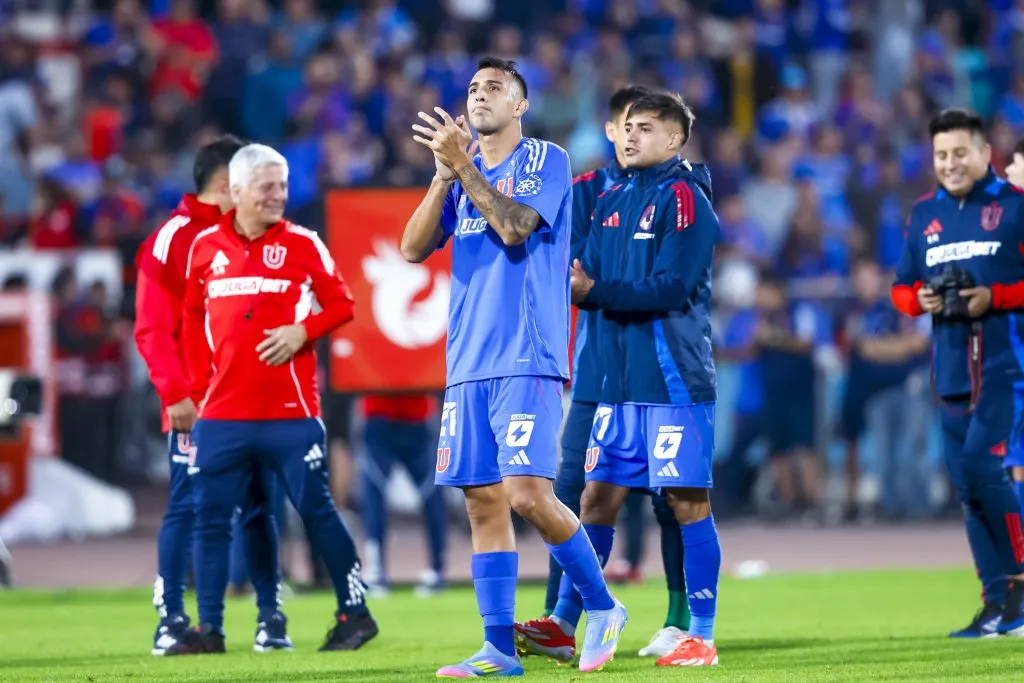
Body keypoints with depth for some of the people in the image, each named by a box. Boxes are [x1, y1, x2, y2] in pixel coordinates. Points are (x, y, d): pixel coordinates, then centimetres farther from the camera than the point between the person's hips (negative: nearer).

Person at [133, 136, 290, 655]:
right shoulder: (174, 239, -5)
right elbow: (152, 328, -9)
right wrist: (175, 393, -16)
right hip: (197, 406, -6)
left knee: (259, 508, 6)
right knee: (187, 508, -4)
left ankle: (271, 617, 10)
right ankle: (171, 619, -1)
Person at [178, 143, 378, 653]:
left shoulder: (302, 244, 0)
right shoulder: (205, 247, 7)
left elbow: (340, 304, 4)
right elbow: (193, 318, 16)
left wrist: (303, 331, -13)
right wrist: (198, 384, 10)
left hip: (290, 412, -3)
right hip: (223, 415, 3)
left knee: (316, 510, 0)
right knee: (211, 517, 1)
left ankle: (354, 613, 10)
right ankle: (209, 628, 7)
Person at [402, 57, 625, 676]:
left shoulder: (546, 160, 0)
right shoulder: (462, 176, 17)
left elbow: (516, 228, -15)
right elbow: (413, 249, 7)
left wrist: (464, 165, -13)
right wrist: (444, 175, -4)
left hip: (527, 360, -6)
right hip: (469, 364, 6)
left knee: (528, 494, -15)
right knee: (484, 502, 3)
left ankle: (603, 608, 2)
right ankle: (500, 649, 5)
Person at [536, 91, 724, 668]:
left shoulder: (684, 199, -7)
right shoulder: (613, 202, 16)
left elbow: (671, 288, -16)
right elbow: (594, 279, 14)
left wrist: (595, 289, -17)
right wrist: (574, 281, -9)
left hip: (673, 379, -7)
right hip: (621, 381, 7)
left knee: (688, 501, -5)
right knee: (599, 497, 8)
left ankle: (701, 637, -1)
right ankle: (563, 624, 12)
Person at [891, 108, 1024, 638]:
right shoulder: (924, 215, 14)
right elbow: (901, 289, 20)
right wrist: (921, 300, -1)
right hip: (951, 369, 6)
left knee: (981, 465, -19)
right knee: (967, 485, 6)